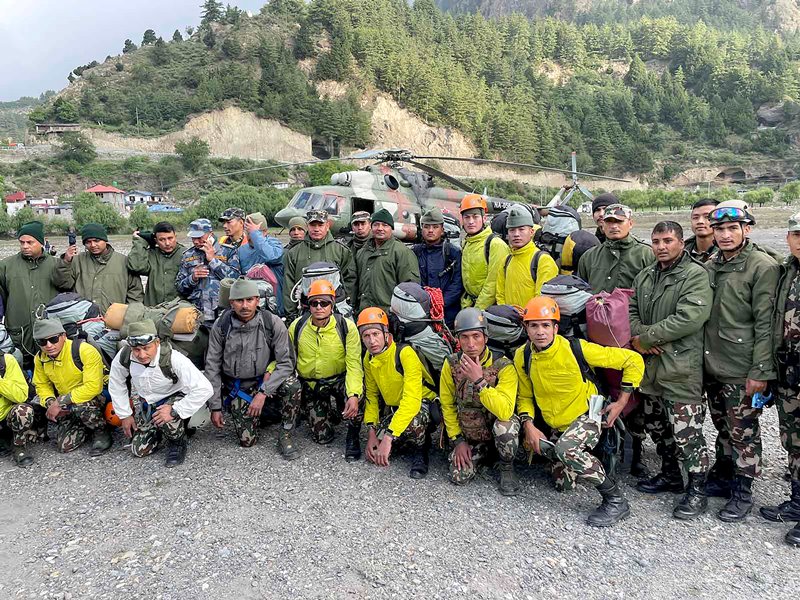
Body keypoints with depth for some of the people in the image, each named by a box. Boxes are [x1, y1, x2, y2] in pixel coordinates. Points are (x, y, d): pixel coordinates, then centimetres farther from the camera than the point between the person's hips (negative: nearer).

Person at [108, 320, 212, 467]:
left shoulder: (173, 359, -38)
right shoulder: (123, 357, -23)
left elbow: (204, 389, -40)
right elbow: (116, 384, -2)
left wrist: (174, 411, -36)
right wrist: (124, 415, -1)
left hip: (174, 396, -4)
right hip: (144, 399, 4)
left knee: (168, 419, -36)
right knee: (139, 450, 4)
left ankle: (177, 444, -3)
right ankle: (158, 432, 35)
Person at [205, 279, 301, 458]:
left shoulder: (272, 323, -16)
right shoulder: (221, 326, -11)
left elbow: (286, 362, -16)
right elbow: (212, 367, -3)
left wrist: (263, 392, -25)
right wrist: (215, 407, -3)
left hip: (266, 381, -1)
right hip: (237, 388, 1)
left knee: (292, 385, -32)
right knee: (247, 441, -7)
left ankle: (285, 436, -11)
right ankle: (261, 415, 27)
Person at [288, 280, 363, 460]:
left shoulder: (346, 327, -16)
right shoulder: (297, 327, -8)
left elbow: (354, 364, -21)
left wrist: (354, 395, -35)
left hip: (339, 380, -2)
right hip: (311, 385, 2)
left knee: (357, 391, -36)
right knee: (322, 437, -3)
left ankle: (352, 437, -10)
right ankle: (328, 413, 34)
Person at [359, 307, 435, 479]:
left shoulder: (405, 353, -28)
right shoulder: (369, 358, -5)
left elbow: (412, 399, -36)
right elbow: (372, 395, 5)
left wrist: (388, 437, -40)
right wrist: (372, 431, -7)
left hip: (422, 402, -6)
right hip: (392, 406, 6)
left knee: (411, 424, -39)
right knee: (376, 450, -14)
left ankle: (420, 450, -5)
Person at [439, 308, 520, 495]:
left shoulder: (503, 366, -22)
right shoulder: (451, 364, -10)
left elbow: (505, 412, -34)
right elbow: (447, 405, 1)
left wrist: (479, 381, -39)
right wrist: (457, 440, -2)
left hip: (497, 431, -3)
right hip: (468, 436, 3)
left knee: (505, 426, -36)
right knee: (459, 477, -15)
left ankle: (507, 467, -4)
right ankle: (482, 454, 19)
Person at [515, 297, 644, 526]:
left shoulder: (577, 349, -24)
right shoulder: (522, 356, -12)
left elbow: (633, 360, -14)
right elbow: (524, 396, 3)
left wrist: (622, 401, -13)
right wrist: (528, 425, -13)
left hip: (587, 415, -5)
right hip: (557, 426, 5)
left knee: (566, 449, -36)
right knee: (563, 484, 10)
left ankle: (616, 500, -19)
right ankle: (587, 457, 39)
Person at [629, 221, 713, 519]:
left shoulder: (696, 275, -10)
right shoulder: (645, 277, 14)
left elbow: (690, 318, -22)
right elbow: (629, 309, 12)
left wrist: (645, 338, -16)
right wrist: (637, 335, -10)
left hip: (681, 368, -8)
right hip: (649, 364, 8)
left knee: (686, 433, -3)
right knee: (656, 426, 20)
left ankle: (697, 490, 13)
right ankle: (670, 474, 38)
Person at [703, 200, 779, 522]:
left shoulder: (762, 266, -10)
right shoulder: (710, 265, 9)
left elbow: (765, 323, -13)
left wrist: (760, 372, -16)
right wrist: (704, 356, 11)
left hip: (742, 371, -6)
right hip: (713, 365, 6)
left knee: (743, 432, 5)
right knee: (723, 428, 20)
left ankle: (742, 492, 19)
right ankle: (722, 477, 35)